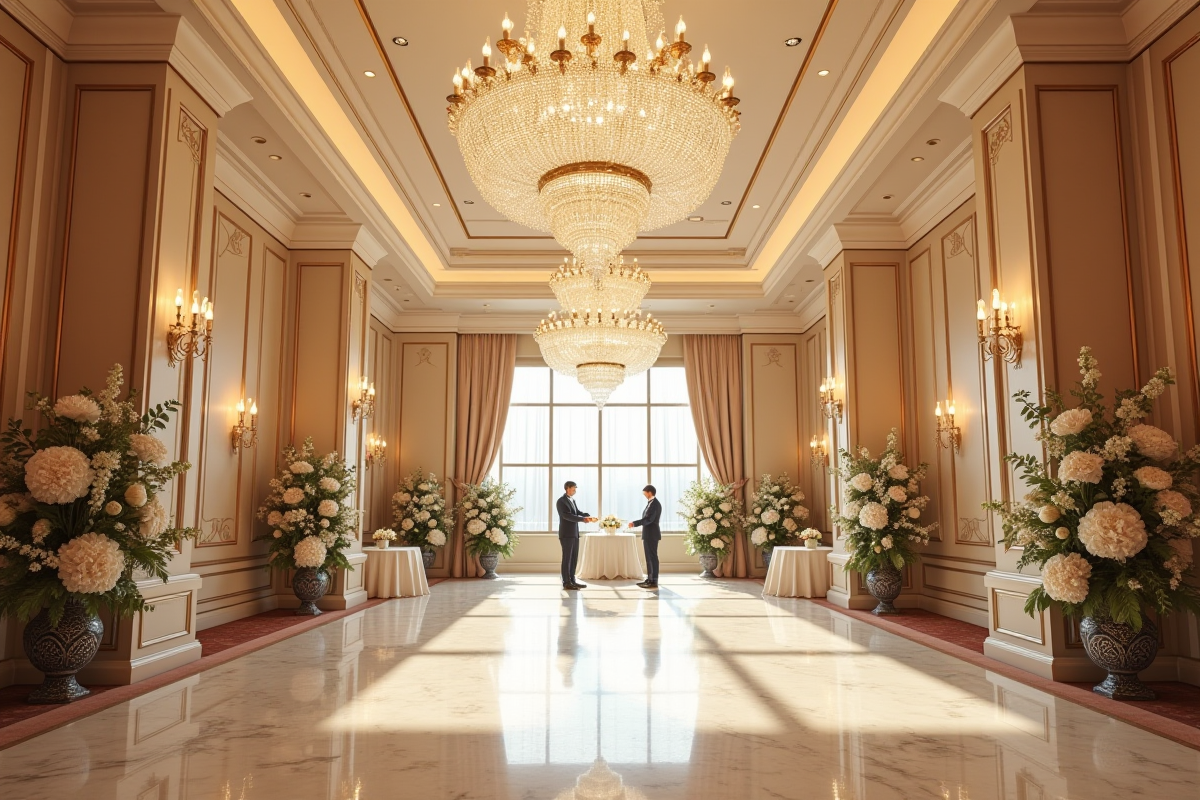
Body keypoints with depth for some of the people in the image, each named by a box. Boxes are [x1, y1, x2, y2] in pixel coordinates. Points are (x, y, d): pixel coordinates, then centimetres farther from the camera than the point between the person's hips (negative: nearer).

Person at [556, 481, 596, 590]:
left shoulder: (572, 500, 15)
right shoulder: (561, 501, -11)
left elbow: (577, 512, 17)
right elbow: (567, 515, -22)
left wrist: (588, 516, -1)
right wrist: (583, 519, -27)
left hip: (574, 534, 9)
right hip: (566, 534, -9)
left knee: (574, 558, 11)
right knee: (567, 558, -3)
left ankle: (572, 580, 18)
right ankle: (566, 582, 1)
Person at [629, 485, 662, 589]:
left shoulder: (654, 503, -16)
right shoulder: (651, 503, 15)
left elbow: (648, 519, -24)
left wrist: (634, 523, -25)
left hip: (651, 535, -10)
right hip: (648, 534, 10)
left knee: (653, 557, -6)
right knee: (649, 558, 14)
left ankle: (654, 582, -4)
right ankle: (649, 579, 20)